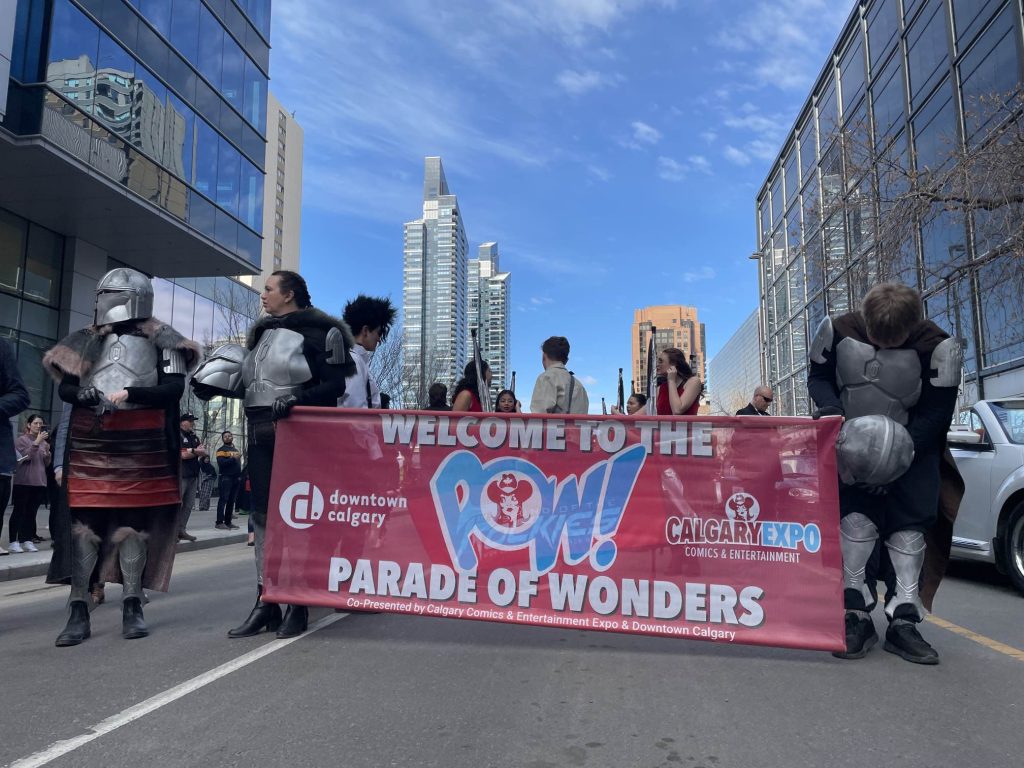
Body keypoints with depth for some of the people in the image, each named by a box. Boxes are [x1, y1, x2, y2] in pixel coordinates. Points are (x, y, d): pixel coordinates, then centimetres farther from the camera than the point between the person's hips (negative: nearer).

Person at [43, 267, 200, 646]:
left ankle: (132, 606, 13)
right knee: (83, 521, 0)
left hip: (141, 443, -3)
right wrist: (82, 394, -9)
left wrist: (130, 393, -18)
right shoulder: (88, 339, 15)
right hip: (89, 441, 3)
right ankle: (78, 610, 6)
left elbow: (174, 388, -5)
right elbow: (65, 386, 13)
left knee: (135, 522, 3)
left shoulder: (160, 341, 3)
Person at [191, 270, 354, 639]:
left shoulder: (317, 333, -4)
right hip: (260, 435, 7)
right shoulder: (261, 332, 19)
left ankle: (297, 604, 6)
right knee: (263, 516, 7)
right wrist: (217, 382, 10)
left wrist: (296, 398, -23)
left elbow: (334, 386, -11)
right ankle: (265, 602, 15)